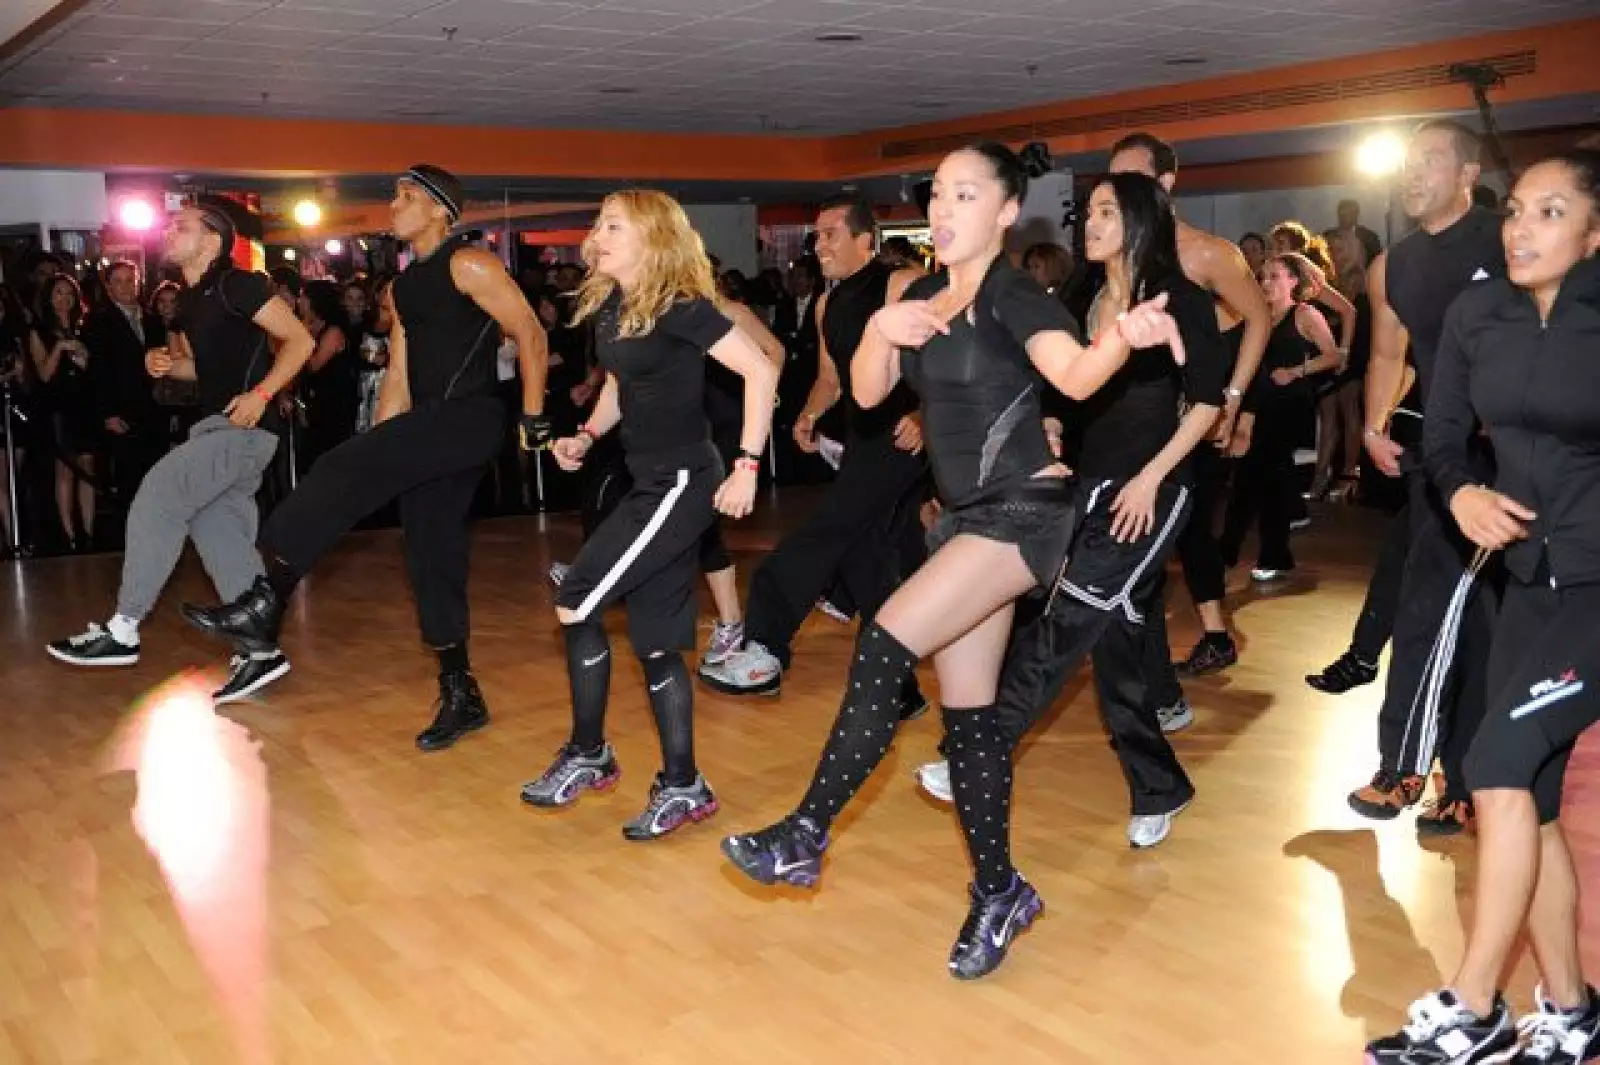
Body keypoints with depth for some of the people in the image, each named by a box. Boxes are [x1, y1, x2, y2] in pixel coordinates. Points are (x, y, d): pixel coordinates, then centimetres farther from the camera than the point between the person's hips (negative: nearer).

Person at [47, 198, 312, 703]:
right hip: (217, 427, 10)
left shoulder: (237, 285, -10)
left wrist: (261, 394, -22)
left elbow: (300, 340, -14)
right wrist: (164, 362, 8)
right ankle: (260, 650, 12)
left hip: (242, 427, -10)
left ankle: (122, 631, -8)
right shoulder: (188, 301, 17)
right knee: (221, 538, 7)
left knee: (156, 501, -15)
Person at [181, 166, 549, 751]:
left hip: (471, 417, -9)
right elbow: (399, 375, 20)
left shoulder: (469, 266, -5)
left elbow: (530, 333, -8)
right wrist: (377, 453, 14)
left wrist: (534, 418, -10)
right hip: (430, 430, 9)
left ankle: (267, 600, -15)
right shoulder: (402, 288, 20)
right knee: (433, 557, 7)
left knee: (342, 468, -21)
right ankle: (461, 696, 14)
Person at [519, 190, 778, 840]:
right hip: (649, 485, 9)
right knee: (655, 639, 9)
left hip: (683, 484, -9)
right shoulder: (607, 306, 10)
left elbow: (761, 370, -18)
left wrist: (747, 465, -20)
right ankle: (681, 786, 18)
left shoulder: (678, 306, -14)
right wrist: (586, 436, 7)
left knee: (576, 603, -7)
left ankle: (587, 755, 10)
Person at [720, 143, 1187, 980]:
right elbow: (867, 393, 6)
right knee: (965, 712, 9)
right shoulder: (922, 296, 10)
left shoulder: (1013, 296, -13)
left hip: (1024, 513, -8)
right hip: (967, 515, 8)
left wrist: (1125, 335, -51)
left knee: (883, 646, -19)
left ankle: (805, 834, -8)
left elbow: (1075, 373, -30)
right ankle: (999, 890, 20)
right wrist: (882, 329, -13)